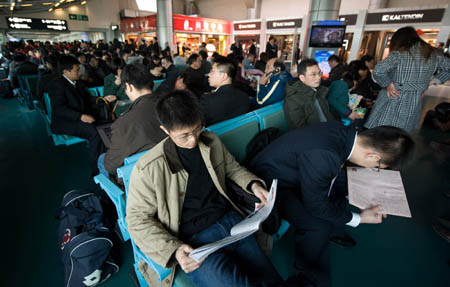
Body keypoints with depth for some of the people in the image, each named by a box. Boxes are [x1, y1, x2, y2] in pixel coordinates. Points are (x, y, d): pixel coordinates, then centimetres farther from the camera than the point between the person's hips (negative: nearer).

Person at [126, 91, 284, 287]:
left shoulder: (212, 141, 3)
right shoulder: (148, 168, -12)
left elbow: (233, 168, 18)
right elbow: (137, 219, -5)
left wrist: (253, 185, -2)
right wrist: (173, 249, -18)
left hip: (230, 220, 5)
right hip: (192, 241, -4)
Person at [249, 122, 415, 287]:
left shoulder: (345, 133, -10)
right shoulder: (324, 156, -37)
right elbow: (316, 205, -22)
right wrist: (358, 219, -9)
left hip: (296, 172, 9)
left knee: (344, 183, 8)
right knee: (318, 226, -22)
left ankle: (331, 230, 31)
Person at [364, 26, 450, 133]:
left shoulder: (398, 54, -9)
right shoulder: (434, 54, 9)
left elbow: (378, 71, -23)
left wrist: (387, 84, -9)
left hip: (391, 101, -5)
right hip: (414, 104, 5)